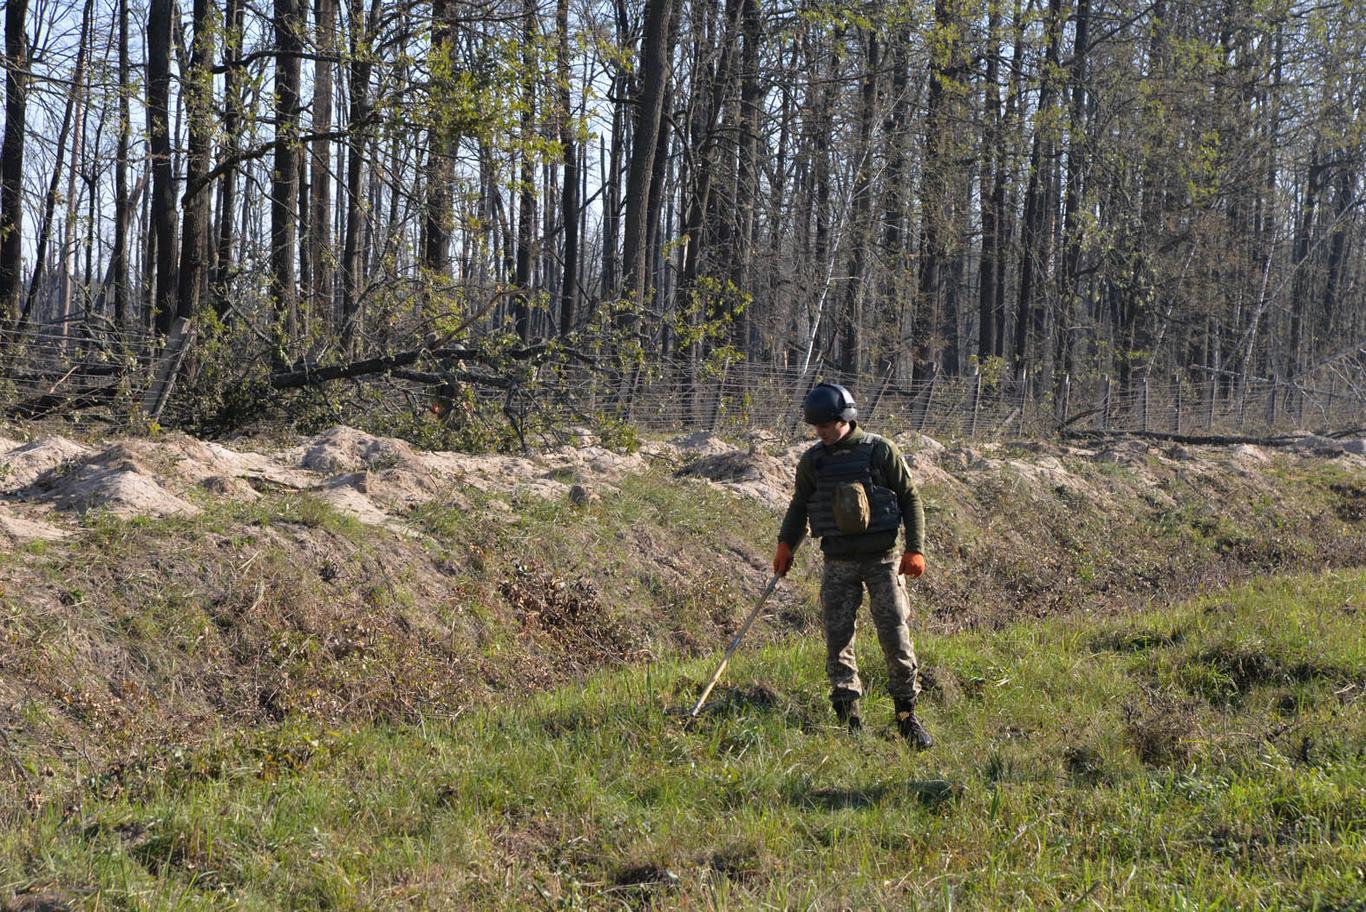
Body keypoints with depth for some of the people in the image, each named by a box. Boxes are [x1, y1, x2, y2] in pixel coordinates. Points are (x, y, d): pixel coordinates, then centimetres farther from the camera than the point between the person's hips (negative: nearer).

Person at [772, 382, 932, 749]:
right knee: (837, 638, -2)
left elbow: (910, 498, -1)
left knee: (895, 636, -5)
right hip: (838, 563, 3)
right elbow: (799, 506, 17)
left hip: (882, 559, -3)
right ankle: (850, 721, 4)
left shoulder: (881, 451, -4)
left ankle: (907, 716, 5)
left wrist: (915, 549, -8)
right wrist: (786, 544, 2)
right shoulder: (813, 461, 6)